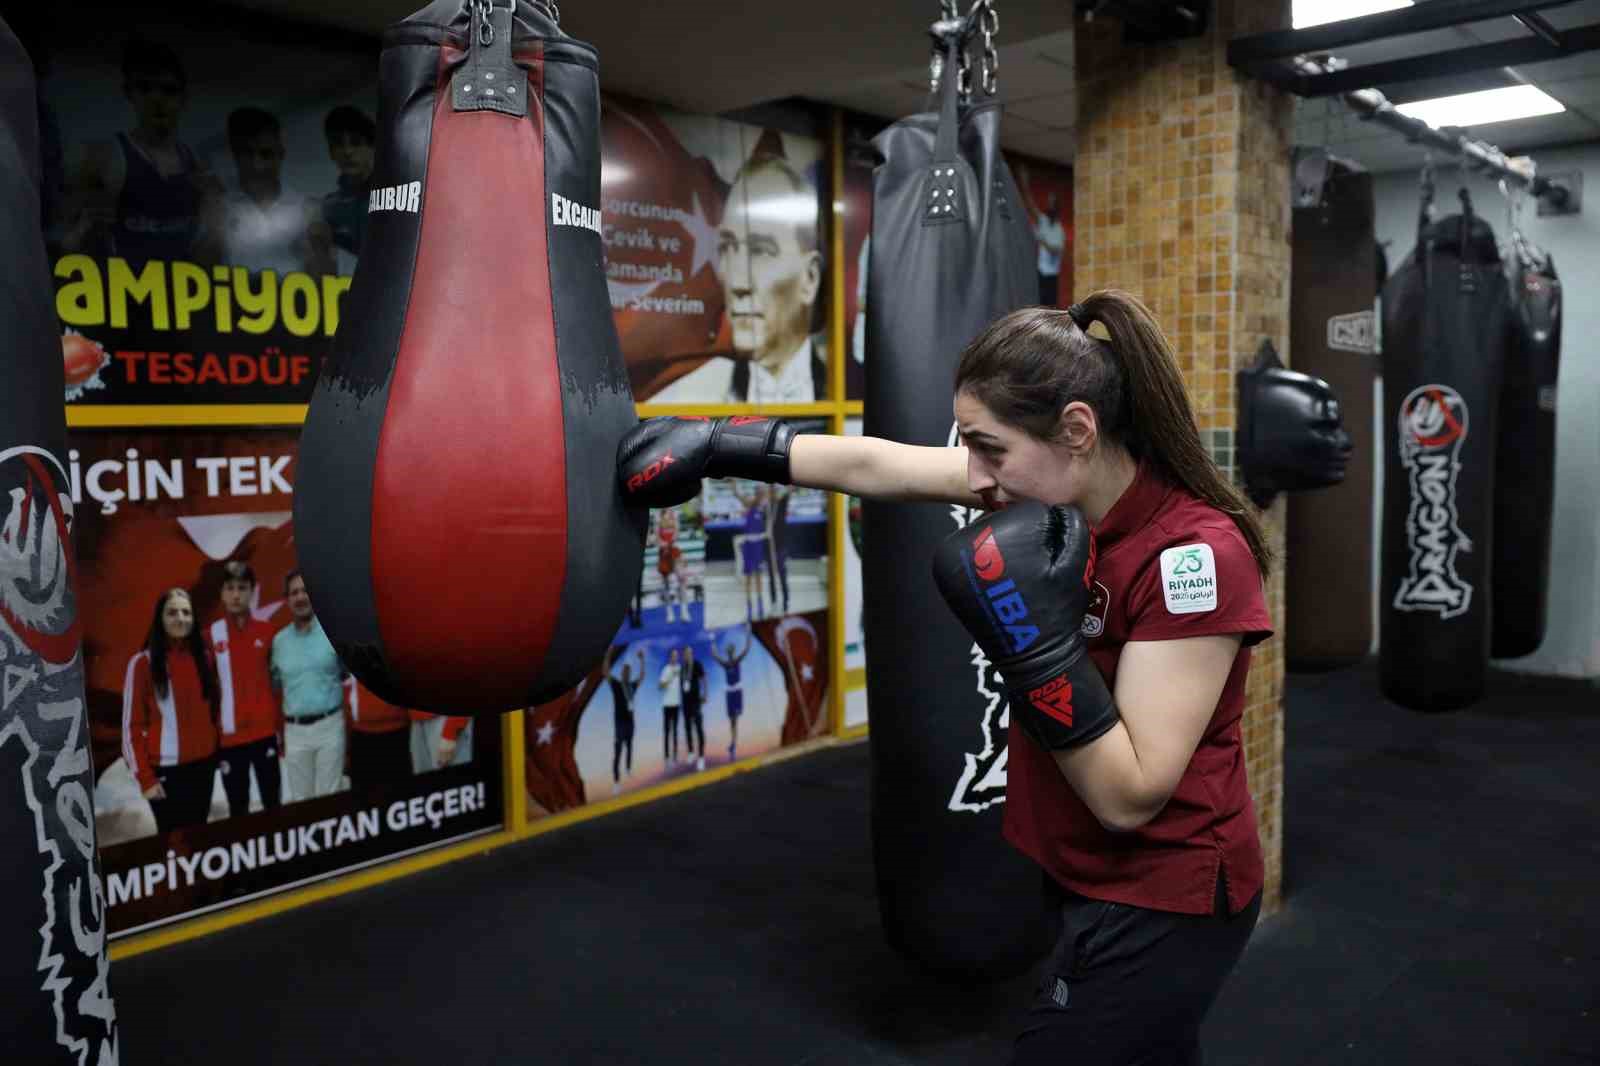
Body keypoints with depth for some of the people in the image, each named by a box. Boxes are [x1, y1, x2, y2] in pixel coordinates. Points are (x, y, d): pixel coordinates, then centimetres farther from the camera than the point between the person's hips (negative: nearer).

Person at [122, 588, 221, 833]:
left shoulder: (203, 657, 6)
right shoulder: (142, 663, -7)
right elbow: (132, 725, -7)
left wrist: (221, 753, 10)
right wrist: (145, 777, -10)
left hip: (204, 765, 4)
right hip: (166, 770, -4)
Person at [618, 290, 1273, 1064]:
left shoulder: (1196, 553, -27)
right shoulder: (1053, 485, -7)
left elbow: (1129, 796, -26)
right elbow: (873, 465, 1)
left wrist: (1035, 641, -33)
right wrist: (720, 445, 4)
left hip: (1164, 902, -7)